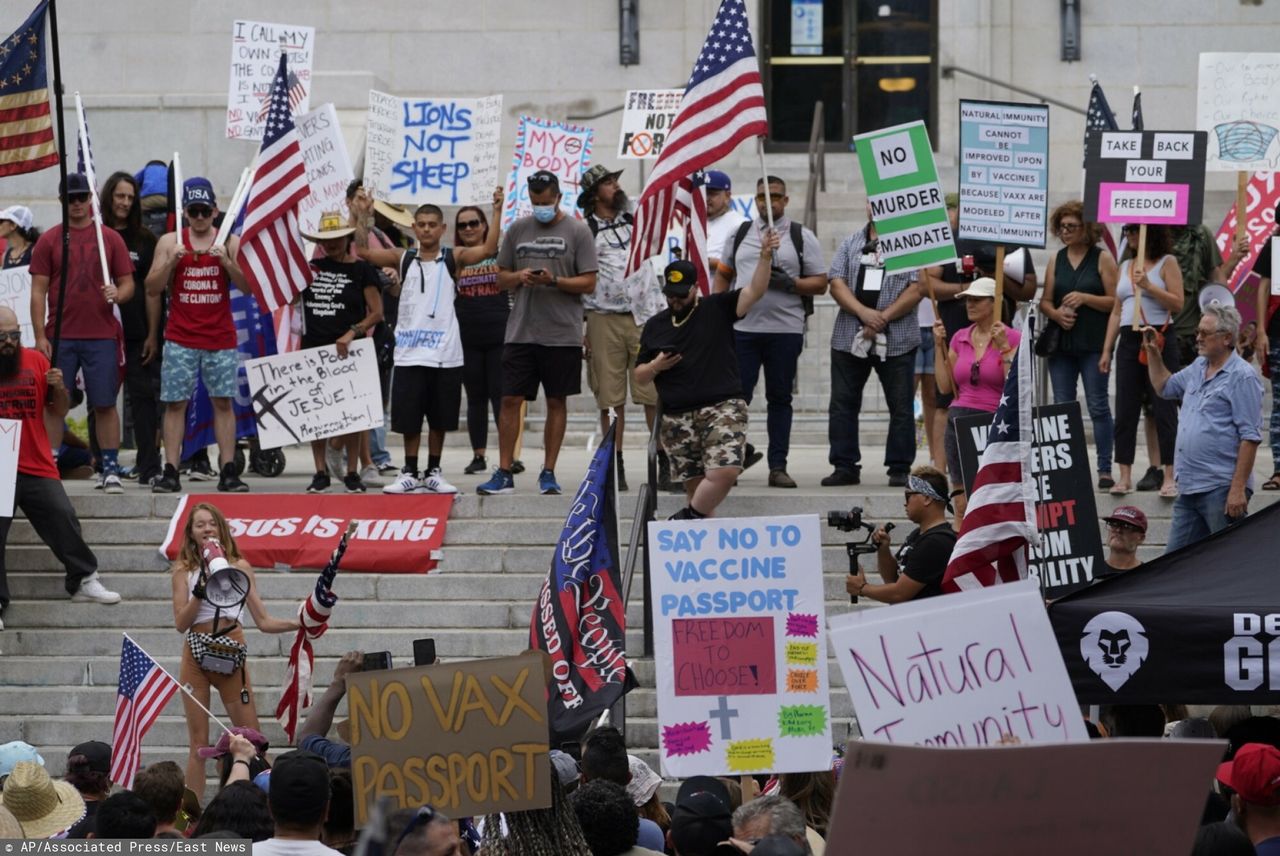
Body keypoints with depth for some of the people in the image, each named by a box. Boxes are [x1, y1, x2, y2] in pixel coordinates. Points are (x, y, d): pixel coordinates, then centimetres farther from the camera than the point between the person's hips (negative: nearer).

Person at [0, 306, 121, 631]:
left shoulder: (36, 361, 6)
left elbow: (59, 412, 12)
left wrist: (59, 389, -8)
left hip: (37, 467, 2)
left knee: (62, 517, -5)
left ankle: (84, 580, 12)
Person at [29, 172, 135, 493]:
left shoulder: (111, 239, 7)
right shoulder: (49, 240, 6)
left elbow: (127, 283, 10)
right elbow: (38, 291, 3)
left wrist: (118, 293, -15)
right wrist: (40, 336, -5)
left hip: (101, 336, 0)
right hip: (60, 336, 0)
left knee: (105, 404, -1)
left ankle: (111, 469, 3)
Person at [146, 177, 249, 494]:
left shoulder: (229, 242, 5)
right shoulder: (170, 242, 5)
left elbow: (247, 286, 0)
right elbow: (152, 289, 3)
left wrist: (226, 261, -15)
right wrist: (172, 261, -12)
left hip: (220, 337, 0)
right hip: (180, 337, 0)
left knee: (223, 401, -1)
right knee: (175, 403, -3)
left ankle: (228, 471, -1)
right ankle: (170, 472, -3)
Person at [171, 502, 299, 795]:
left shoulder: (239, 567, 10)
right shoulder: (184, 571, 7)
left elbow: (263, 621, 10)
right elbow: (181, 623, -3)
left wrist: (300, 623, -4)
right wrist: (201, 590, -14)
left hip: (231, 655, 1)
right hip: (196, 655, -1)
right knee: (198, 742, 0)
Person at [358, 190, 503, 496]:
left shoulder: (453, 258, 2)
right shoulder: (403, 259, 6)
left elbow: (488, 249, -12)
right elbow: (363, 251, 0)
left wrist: (496, 212, -18)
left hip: (444, 353, -1)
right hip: (409, 352, 1)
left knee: (440, 418, 6)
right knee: (408, 417, 4)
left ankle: (434, 472, 17)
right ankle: (410, 473, 13)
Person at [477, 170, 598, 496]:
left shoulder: (577, 231, 0)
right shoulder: (518, 230, 10)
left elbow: (589, 283, -3)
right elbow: (501, 278, 14)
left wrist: (554, 280, -18)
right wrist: (520, 277, -8)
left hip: (562, 333, -2)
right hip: (521, 331, 2)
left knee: (557, 402, 4)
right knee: (510, 399, -1)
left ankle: (549, 473, 12)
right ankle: (504, 473, 3)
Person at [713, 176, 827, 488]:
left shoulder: (802, 238, 5)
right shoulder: (740, 234, 12)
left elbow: (820, 283, 3)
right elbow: (723, 275, 16)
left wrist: (790, 283, -14)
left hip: (785, 330, -1)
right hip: (742, 329, 1)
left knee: (780, 398, 4)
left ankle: (778, 467, 7)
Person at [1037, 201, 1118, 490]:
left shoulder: (1102, 259, -1)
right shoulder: (1057, 260, 12)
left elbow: (1115, 301, -6)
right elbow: (1045, 301, 13)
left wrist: (1085, 298, -16)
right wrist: (1056, 313, -8)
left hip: (1093, 344, -5)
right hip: (1061, 344, 5)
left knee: (1098, 406, -4)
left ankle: (1105, 470, -2)